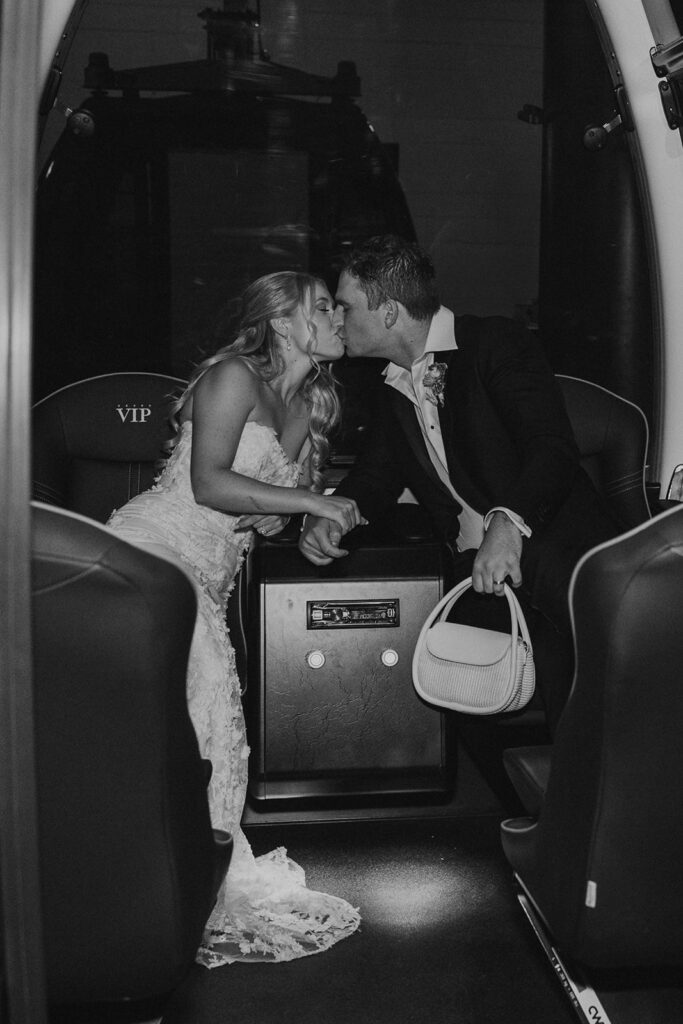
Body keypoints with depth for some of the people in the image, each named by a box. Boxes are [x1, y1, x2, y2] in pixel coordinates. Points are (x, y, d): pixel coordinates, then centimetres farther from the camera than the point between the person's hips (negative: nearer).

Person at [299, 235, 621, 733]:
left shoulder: (496, 342, -3)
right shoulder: (396, 391, 19)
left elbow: (554, 446, -16)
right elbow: (376, 478, 21)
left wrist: (508, 522, -33)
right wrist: (329, 516, -2)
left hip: (551, 540, -5)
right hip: (477, 566, 6)